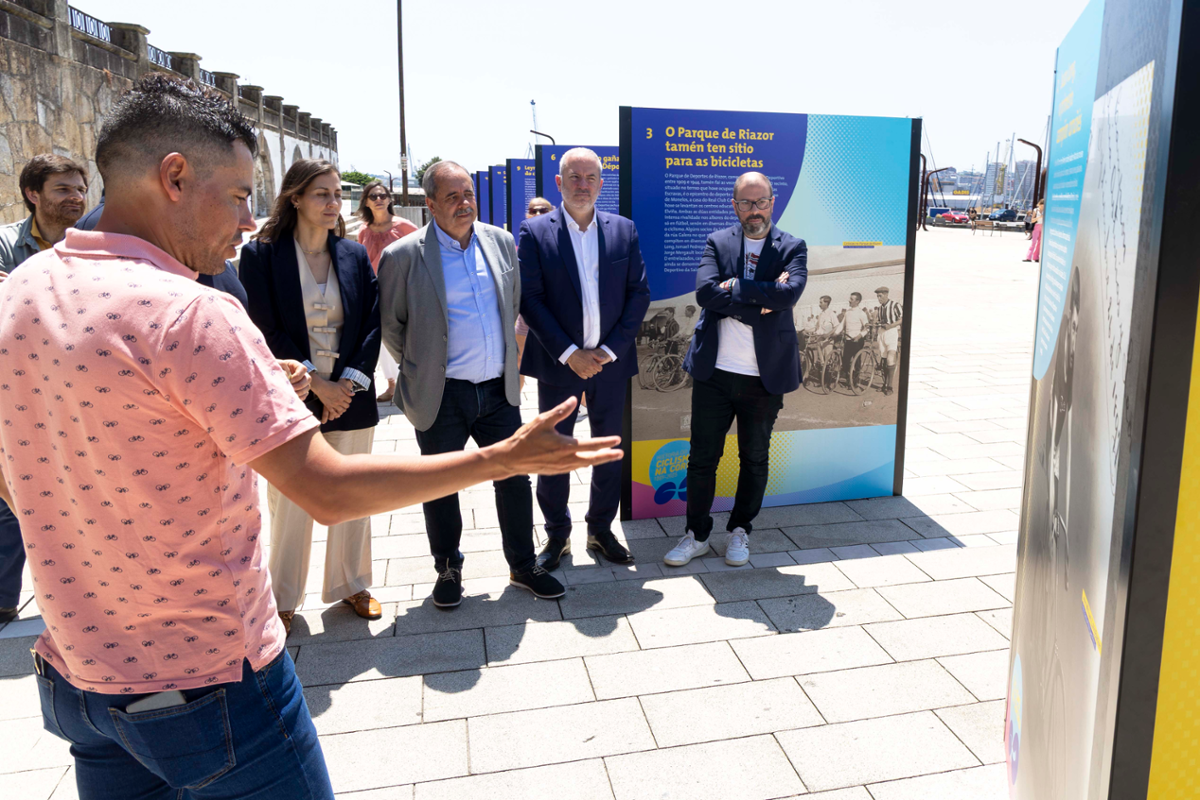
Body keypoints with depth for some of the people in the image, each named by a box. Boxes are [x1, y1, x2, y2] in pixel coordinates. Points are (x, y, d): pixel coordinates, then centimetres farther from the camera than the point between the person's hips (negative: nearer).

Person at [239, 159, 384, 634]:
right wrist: (315, 382, -13)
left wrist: (348, 383, -9)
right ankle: (283, 599, 22)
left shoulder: (355, 255, 7)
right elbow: (265, 331, -7)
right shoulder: (260, 254, -3)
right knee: (290, 505, 4)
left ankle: (351, 585, 29)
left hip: (350, 397, 3)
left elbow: (372, 324, 2)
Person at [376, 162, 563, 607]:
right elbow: (390, 325, 1)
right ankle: (448, 570, 32)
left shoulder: (501, 242, 4)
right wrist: (422, 369, 7)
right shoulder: (403, 256, -9)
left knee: (515, 479, 11)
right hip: (441, 397, -3)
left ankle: (522, 566, 30)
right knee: (440, 488, 11)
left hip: (498, 389, 4)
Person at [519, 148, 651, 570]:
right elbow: (529, 298, -8)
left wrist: (610, 350, -8)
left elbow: (639, 293, 1)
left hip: (611, 361, 2)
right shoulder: (535, 232, -3)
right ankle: (556, 535, 24)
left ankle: (601, 530, 29)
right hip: (558, 362, -2)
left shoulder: (623, 230, 4)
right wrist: (568, 353, -14)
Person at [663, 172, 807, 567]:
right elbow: (706, 291, -12)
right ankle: (696, 534, 23)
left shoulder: (793, 248, 3)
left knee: (755, 459, 12)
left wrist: (736, 287, -14)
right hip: (714, 371, 1)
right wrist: (762, 299, -15)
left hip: (764, 376, 0)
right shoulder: (717, 242, 5)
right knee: (702, 457, 7)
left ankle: (740, 531, 31)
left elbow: (788, 294, -17)